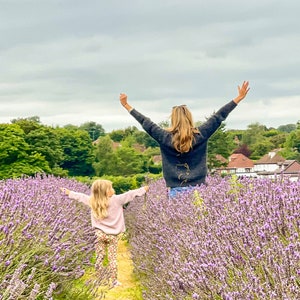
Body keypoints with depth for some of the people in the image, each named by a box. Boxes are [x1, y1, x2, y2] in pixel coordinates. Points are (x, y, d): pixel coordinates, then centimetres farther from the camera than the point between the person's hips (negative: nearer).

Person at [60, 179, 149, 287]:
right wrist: (144, 189, 4)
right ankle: (113, 281, 7)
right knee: (112, 258, 3)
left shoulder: (92, 201, -4)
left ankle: (100, 281, 14)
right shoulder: (116, 200, -13)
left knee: (99, 257, 8)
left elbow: (80, 196, 9)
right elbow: (130, 194, -7)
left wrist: (68, 192, 24)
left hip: (100, 233, 3)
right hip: (113, 235, -3)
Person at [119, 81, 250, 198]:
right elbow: (218, 117, 5)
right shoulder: (200, 135, -1)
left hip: (175, 190, 0)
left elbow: (146, 123, 9)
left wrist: (126, 105, 21)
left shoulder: (165, 138, -2)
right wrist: (239, 98, 12)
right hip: (197, 189, 1)